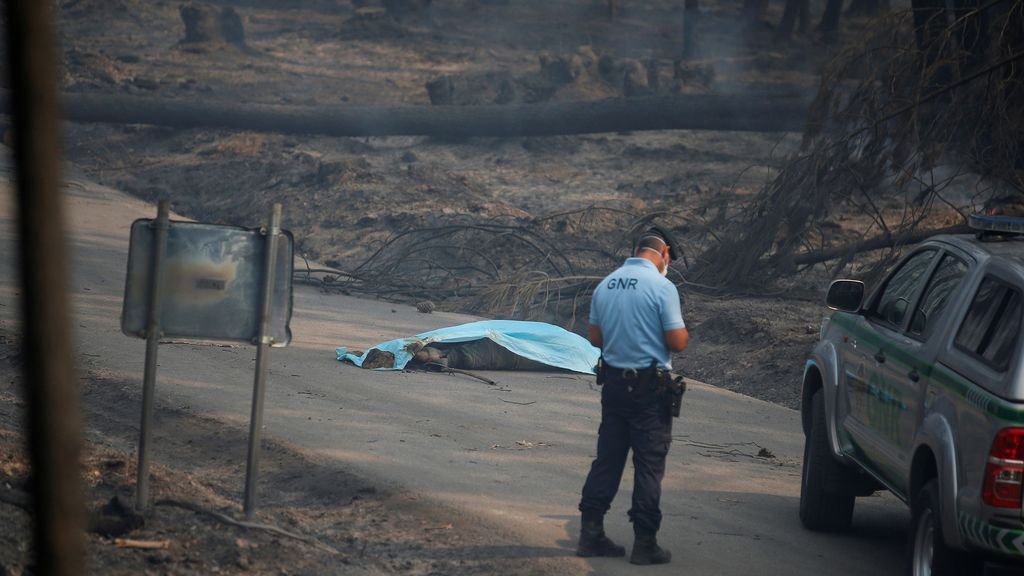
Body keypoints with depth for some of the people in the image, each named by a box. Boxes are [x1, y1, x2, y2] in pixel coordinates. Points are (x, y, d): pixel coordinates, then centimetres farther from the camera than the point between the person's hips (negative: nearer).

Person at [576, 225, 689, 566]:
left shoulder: (605, 285, 6)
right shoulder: (662, 287, -13)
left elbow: (595, 337, 13)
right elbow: (677, 342, -14)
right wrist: (684, 334, 7)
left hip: (613, 381, 6)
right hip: (650, 388, -6)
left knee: (607, 459, 12)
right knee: (649, 465, 0)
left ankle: (591, 533, 12)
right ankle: (644, 543, 1)